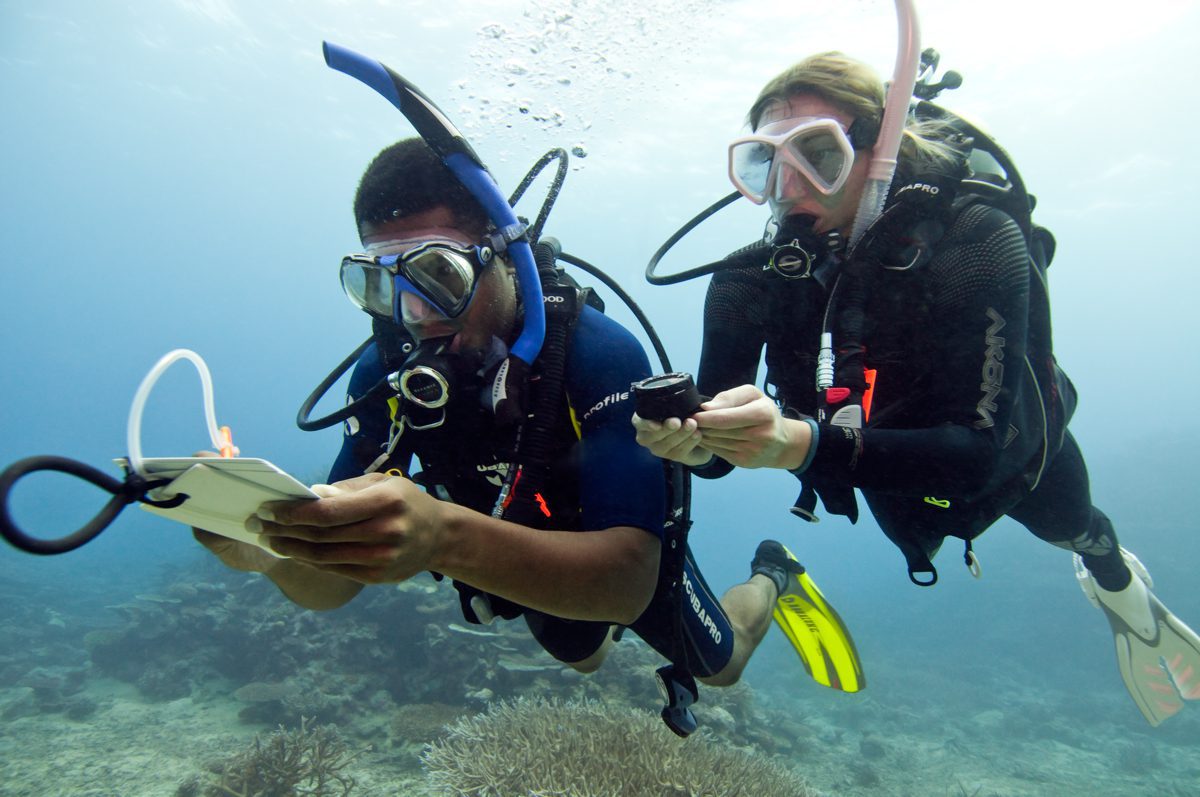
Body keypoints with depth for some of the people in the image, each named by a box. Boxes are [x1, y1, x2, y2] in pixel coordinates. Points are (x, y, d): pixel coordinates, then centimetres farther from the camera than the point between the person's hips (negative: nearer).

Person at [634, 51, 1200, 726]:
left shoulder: (976, 240, -40)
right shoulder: (757, 274, -31)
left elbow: (978, 450, -47)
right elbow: (722, 452, -30)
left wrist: (802, 444, -61)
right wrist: (694, 441, -55)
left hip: (1011, 442, -1)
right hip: (891, 456, 2)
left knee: (1068, 526, 31)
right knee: (917, 537, 32)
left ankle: (1119, 585, 67)